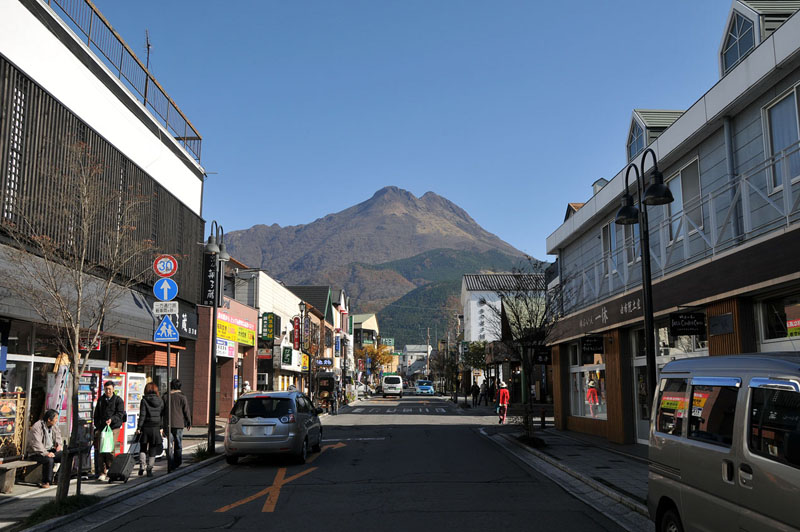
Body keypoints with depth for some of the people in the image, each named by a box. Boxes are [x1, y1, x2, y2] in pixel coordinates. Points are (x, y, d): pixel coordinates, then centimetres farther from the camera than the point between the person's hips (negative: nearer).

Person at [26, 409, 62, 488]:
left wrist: (58, 444, 6)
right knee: (49, 460, -36)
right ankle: (45, 482, -18)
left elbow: (58, 434, 25)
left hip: (50, 450, 7)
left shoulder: (53, 426, 4)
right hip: (37, 453, -7)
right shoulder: (37, 427, -20)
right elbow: (36, 444, -27)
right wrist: (46, 453, -33)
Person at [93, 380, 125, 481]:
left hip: (114, 427, -4)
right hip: (102, 428, 4)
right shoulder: (101, 400, 16)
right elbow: (96, 414, 23)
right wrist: (97, 426, 14)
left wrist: (112, 419, -22)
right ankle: (102, 472, 2)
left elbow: (120, 414, -5)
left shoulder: (118, 400, 2)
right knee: (100, 449, -3)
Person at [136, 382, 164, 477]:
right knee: (153, 449, 9)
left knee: (143, 448, 14)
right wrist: (161, 428, 13)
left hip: (146, 427, -2)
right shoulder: (160, 401, 2)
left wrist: (139, 427, -6)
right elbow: (162, 415, 5)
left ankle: (141, 467, 0)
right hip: (156, 428, 2)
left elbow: (142, 415, -11)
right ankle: (149, 469, 9)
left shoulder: (144, 400, -7)